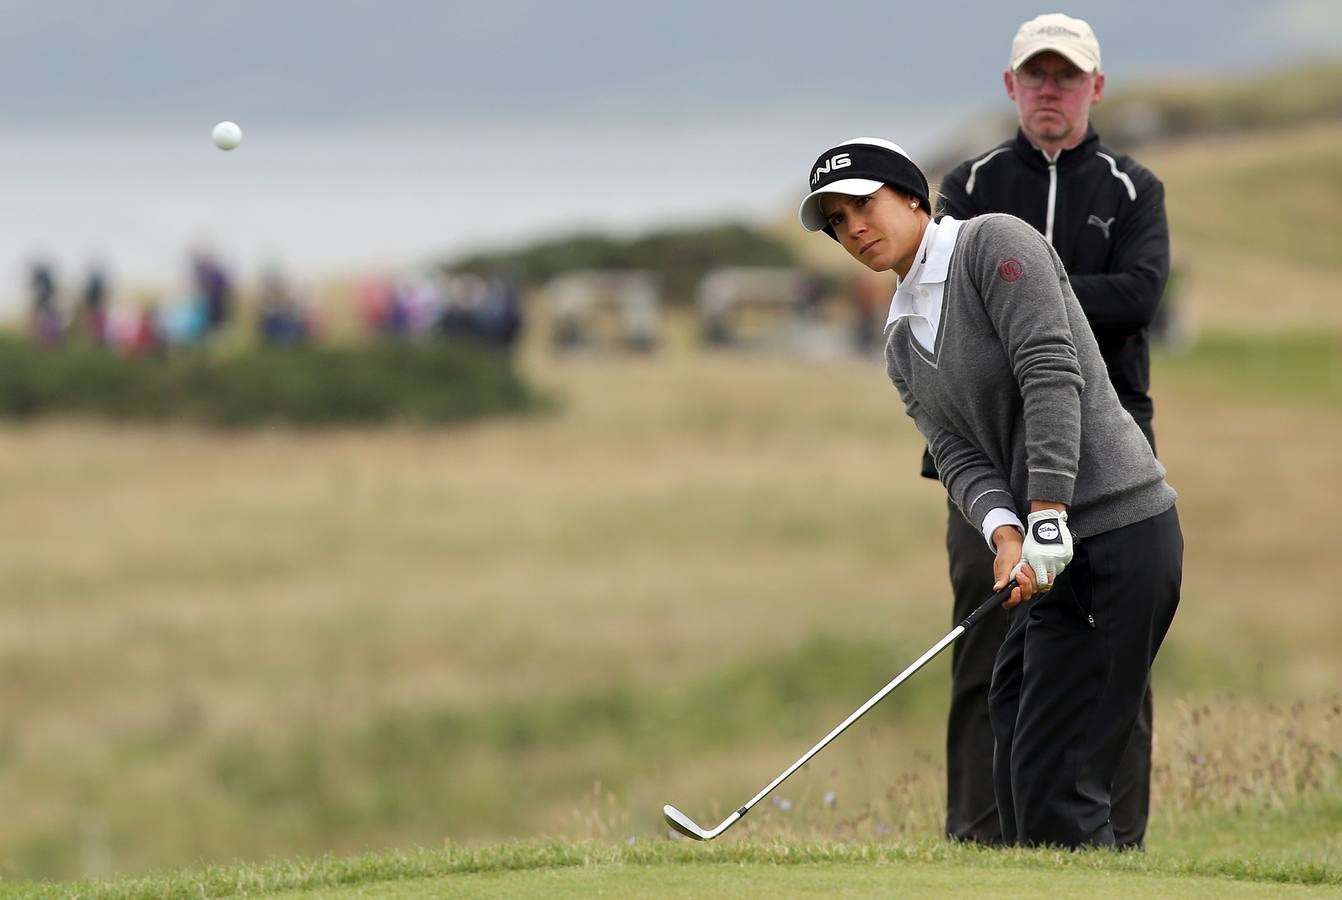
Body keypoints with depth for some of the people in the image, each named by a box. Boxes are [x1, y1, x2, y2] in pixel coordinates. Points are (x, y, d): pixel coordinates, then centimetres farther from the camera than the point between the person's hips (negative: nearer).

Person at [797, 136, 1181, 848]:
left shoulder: (993, 242, -6)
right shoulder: (902, 342, 19)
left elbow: (1051, 374, -17)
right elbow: (959, 456, 6)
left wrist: (1047, 520, -25)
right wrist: (1004, 534, -16)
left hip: (1118, 530, -9)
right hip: (1055, 550, 9)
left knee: (1053, 776, -14)